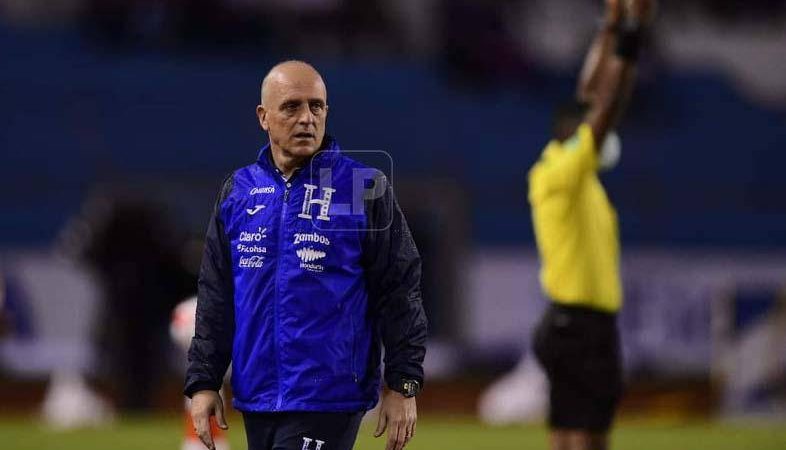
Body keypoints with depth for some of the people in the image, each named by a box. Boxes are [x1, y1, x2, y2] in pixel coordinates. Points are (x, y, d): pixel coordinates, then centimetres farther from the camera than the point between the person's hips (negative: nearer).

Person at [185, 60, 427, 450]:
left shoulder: (364, 189, -2)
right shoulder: (238, 191, 10)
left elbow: (400, 291, -2)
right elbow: (215, 297, 14)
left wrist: (403, 386, -6)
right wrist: (203, 381, 8)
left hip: (329, 403, -5)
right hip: (256, 399, 5)